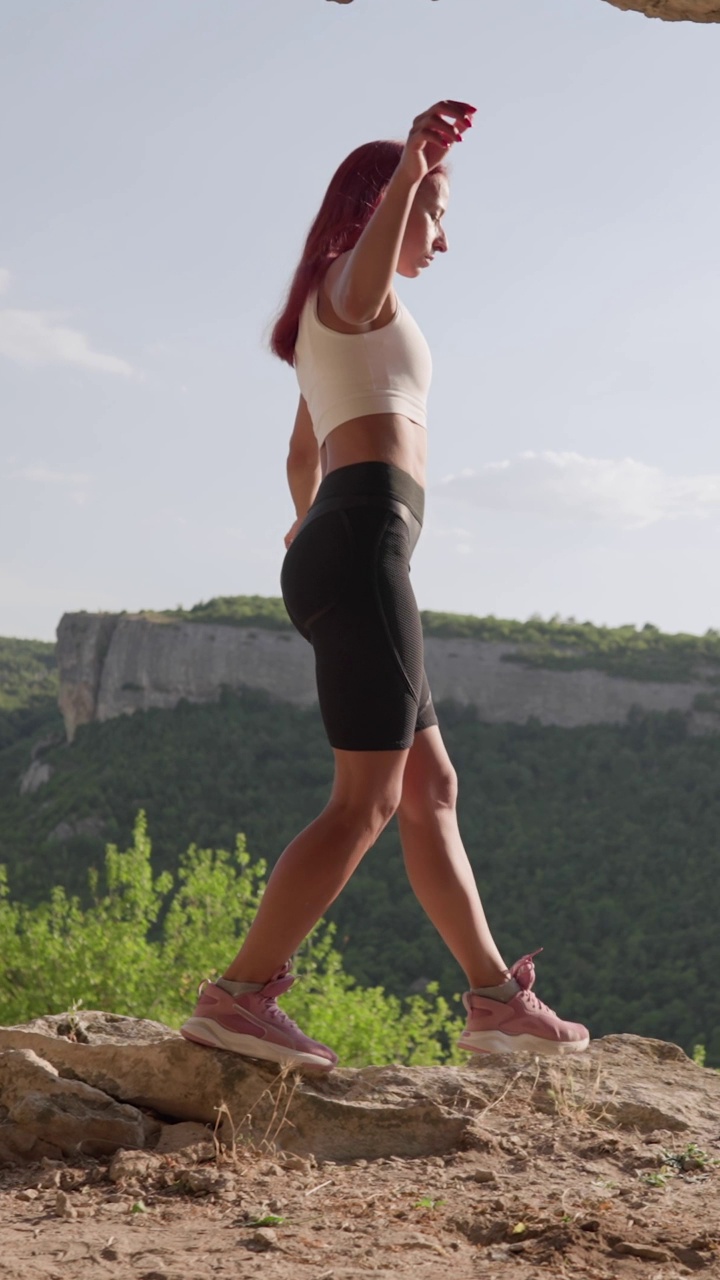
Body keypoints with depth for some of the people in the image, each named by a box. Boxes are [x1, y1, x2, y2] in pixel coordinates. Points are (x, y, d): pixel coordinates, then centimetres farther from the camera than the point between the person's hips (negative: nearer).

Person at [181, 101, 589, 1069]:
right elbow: (371, 270, -28)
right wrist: (411, 171, -47)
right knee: (366, 802, -12)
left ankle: (496, 998, 15)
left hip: (330, 547, 10)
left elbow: (301, 454, 42)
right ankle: (239, 996, -14)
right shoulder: (352, 282, 0)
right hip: (365, 543, -10)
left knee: (432, 790, 11)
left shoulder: (329, 324, 29)